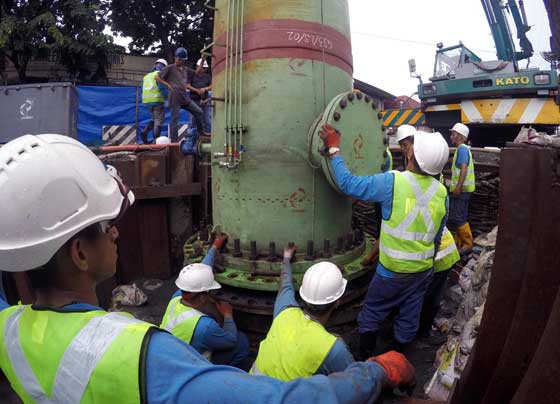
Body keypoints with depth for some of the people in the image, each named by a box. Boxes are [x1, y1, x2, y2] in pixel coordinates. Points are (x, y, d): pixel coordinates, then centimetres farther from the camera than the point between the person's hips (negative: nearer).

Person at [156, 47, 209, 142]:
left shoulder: (185, 69, 20)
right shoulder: (170, 68, 1)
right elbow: (157, 77, 1)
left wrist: (186, 86, 15)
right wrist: (168, 85, -5)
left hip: (185, 97, 6)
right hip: (175, 98, -6)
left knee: (198, 111, 0)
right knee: (174, 119, -5)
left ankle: (201, 131, 10)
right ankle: (174, 141, -1)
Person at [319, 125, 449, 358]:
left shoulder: (392, 182, -22)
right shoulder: (441, 192, -5)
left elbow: (348, 184, -15)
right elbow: (437, 236, 5)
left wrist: (334, 150, -6)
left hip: (393, 269, -4)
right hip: (424, 269, 5)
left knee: (371, 314, 15)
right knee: (409, 318, 19)